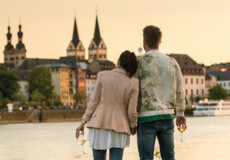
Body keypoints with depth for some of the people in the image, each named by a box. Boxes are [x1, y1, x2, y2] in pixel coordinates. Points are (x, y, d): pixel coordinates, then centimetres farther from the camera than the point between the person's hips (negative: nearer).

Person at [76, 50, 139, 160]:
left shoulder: (103, 75, -1)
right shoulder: (133, 83, -3)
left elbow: (94, 101, -1)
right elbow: (131, 111, -3)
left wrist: (83, 122, 5)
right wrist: (133, 126, 15)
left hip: (99, 125, 1)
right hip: (119, 127, -1)